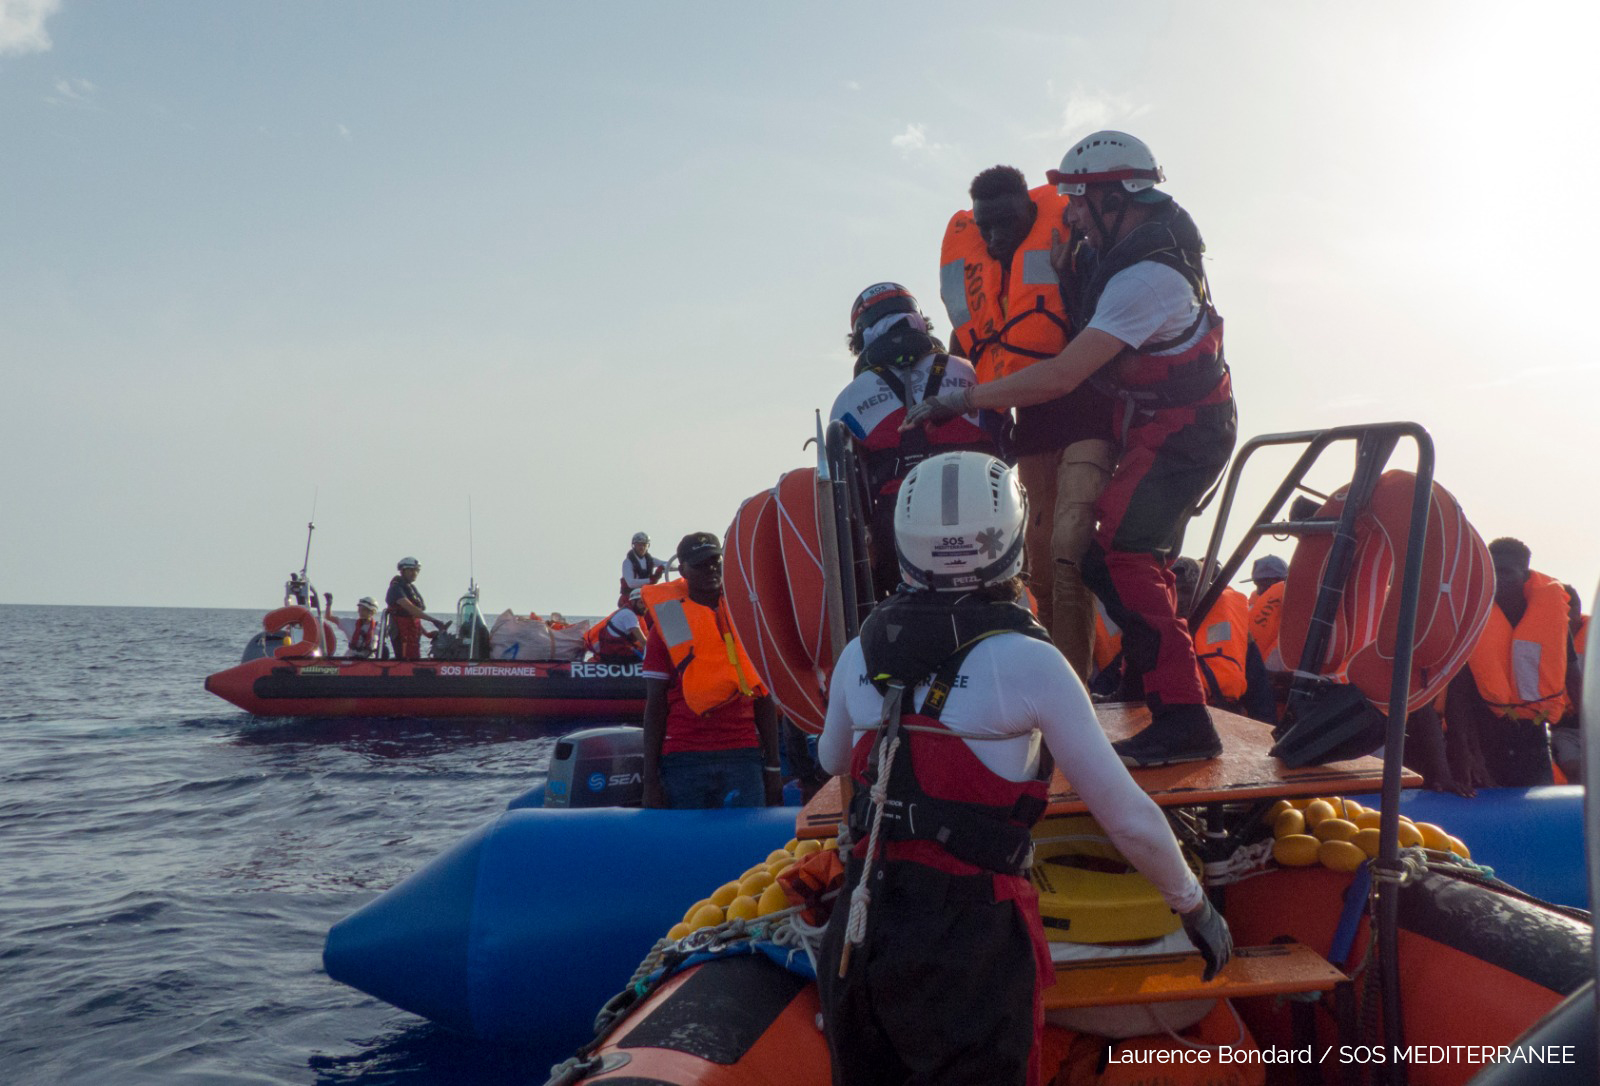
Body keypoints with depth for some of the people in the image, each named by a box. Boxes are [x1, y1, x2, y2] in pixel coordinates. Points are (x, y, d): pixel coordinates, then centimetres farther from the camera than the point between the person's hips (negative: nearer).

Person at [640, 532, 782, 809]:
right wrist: (650, 779, -2)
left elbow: (764, 697, 13)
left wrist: (773, 766, 8)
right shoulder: (667, 622, 6)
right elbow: (654, 705, 4)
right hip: (683, 759, -1)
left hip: (743, 755, 1)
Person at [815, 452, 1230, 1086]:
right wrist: (1196, 908, 10)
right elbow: (1130, 819, -6)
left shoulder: (860, 653, 3)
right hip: (968, 944, -4)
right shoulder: (1027, 660, -11)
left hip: (857, 934, 5)